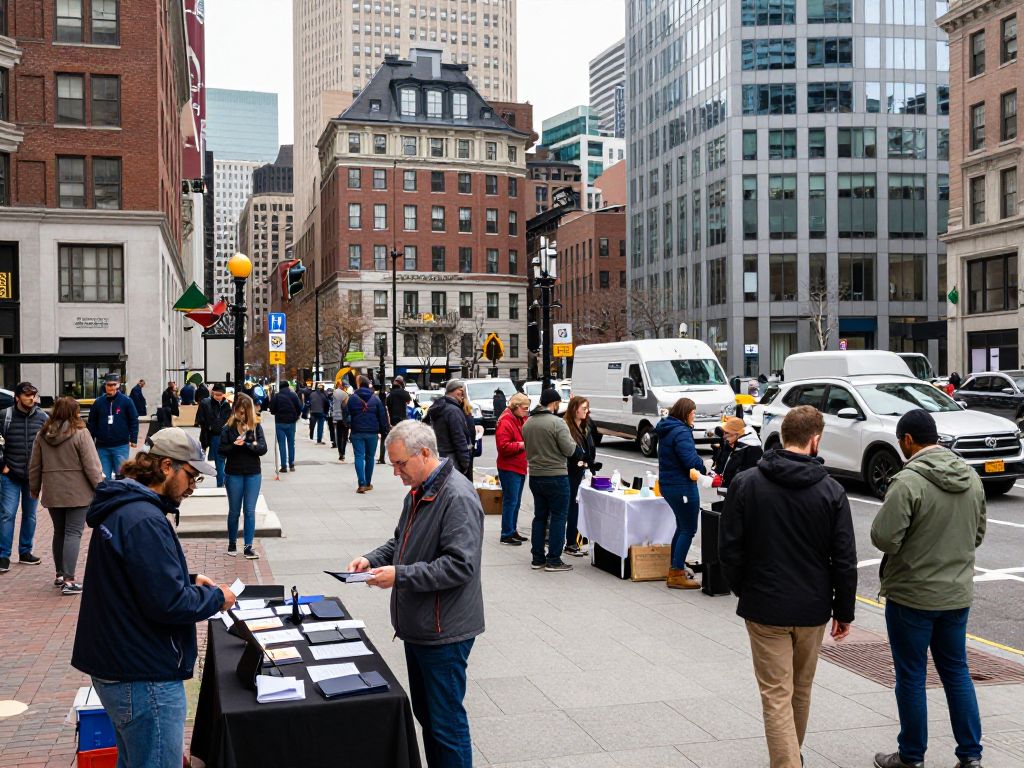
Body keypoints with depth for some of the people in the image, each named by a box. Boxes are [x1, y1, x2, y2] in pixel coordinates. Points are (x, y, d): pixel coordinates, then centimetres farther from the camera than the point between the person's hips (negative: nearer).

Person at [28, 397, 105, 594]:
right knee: (73, 534, -3)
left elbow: (34, 465, 11)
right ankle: (68, 580, -8)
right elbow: (91, 465, -13)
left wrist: (34, 488, 24)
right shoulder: (80, 433, -12)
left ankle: (60, 574, 28)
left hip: (52, 494, 5)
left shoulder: (42, 435, 4)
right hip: (77, 493, -5)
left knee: (59, 532, 19)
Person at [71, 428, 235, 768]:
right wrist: (216, 597, -9)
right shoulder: (144, 520, -23)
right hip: (145, 676, -11)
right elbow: (168, 604, -25)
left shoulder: (121, 507, 9)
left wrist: (189, 580, 11)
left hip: (117, 666, 11)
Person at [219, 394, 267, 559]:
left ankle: (248, 547, 4)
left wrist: (247, 444, -21)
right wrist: (234, 445, -22)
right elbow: (221, 450, -5)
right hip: (233, 474, 0)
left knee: (250, 511, 0)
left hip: (253, 473, 0)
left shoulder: (256, 426, -1)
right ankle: (232, 544, 26)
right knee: (234, 511, 11)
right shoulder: (228, 427, -3)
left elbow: (263, 448, -8)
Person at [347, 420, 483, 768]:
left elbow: (460, 565, -27)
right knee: (425, 714, 20)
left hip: (444, 633, -10)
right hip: (418, 627, 10)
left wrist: (400, 575, -26)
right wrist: (372, 559, 3)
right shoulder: (418, 492, 10)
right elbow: (401, 541, 22)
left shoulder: (457, 497, -21)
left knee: (446, 723, 1)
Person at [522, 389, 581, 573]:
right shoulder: (557, 423, -16)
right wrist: (573, 443, 3)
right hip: (556, 476, -7)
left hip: (535, 476, 7)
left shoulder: (528, 423, 6)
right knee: (558, 518, 1)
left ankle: (537, 558, 17)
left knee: (539, 517, 14)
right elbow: (569, 450, -17)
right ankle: (553, 560, 1)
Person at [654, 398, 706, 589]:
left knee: (682, 526, 22)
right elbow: (691, 460, -26)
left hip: (668, 484, 10)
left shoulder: (666, 430, 13)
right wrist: (704, 468, -6)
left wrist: (700, 465, 6)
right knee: (688, 529, -2)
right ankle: (676, 575, -1)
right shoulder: (681, 433, -18)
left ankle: (675, 568, 30)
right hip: (682, 486, -10)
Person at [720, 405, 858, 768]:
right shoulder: (831, 490, -8)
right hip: (812, 607, 2)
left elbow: (729, 549, -7)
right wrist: (844, 611, 5)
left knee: (777, 696, 2)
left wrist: (743, 589, 9)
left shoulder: (746, 483, -9)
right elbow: (845, 559, -5)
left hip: (764, 607, -2)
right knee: (801, 690, 22)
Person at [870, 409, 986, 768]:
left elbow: (884, 538, -23)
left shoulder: (909, 481, -22)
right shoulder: (972, 477, 2)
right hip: (958, 592, 6)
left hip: (912, 594, -6)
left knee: (911, 677, 7)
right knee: (956, 671, 17)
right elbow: (978, 534, 12)